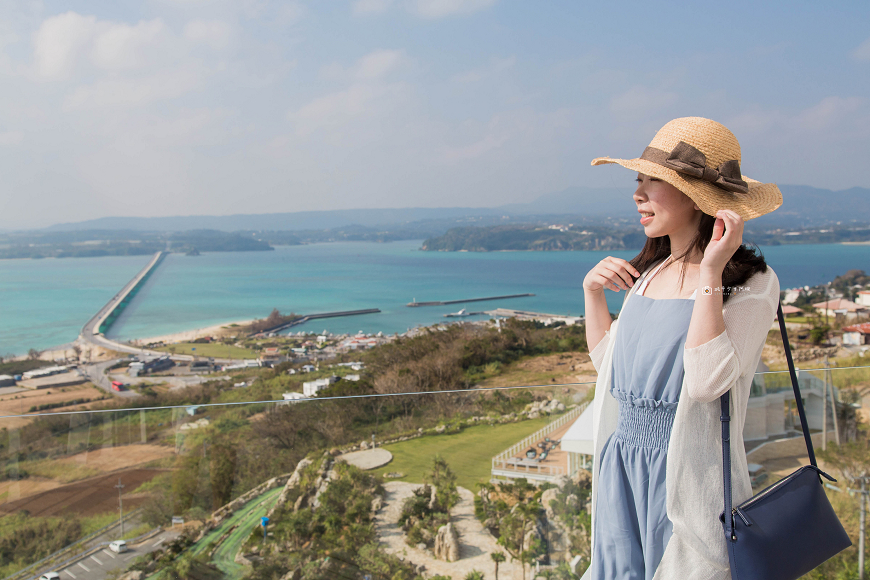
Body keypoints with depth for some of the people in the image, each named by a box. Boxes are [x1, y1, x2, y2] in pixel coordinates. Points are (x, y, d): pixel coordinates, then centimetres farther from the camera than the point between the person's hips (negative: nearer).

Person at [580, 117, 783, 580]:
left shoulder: (751, 282, -13)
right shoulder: (649, 272, 6)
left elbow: (706, 381, -26)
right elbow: (607, 362, 14)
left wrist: (710, 274, -24)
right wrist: (592, 291, 3)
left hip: (688, 469, -6)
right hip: (622, 461, 6)